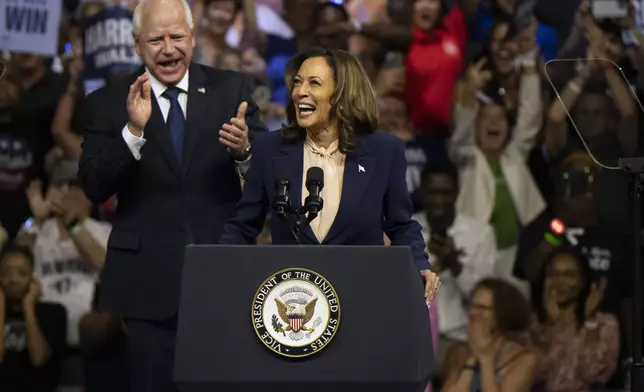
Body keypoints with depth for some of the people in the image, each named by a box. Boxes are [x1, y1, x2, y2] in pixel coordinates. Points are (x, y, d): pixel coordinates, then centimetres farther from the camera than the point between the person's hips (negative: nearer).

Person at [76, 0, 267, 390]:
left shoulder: (233, 90, 3)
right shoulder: (108, 104, 0)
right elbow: (94, 188, -11)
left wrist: (244, 150, -24)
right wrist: (133, 130, -24)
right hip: (149, 280, -1)